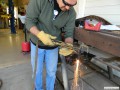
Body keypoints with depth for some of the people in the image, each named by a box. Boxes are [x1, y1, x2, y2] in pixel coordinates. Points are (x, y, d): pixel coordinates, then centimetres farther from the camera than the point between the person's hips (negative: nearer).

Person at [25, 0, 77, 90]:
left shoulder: (71, 13, -18)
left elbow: (69, 33, -13)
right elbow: (29, 21, -21)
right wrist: (40, 35, -37)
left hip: (53, 46, 1)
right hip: (37, 44, -1)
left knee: (51, 72, 15)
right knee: (37, 71, 17)